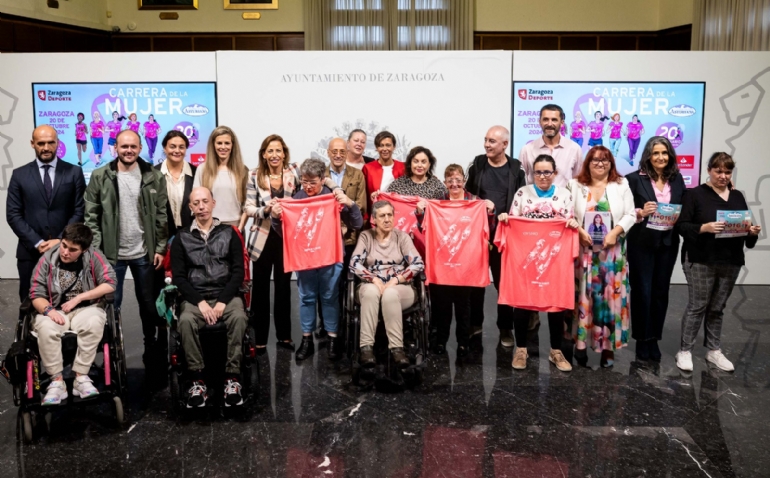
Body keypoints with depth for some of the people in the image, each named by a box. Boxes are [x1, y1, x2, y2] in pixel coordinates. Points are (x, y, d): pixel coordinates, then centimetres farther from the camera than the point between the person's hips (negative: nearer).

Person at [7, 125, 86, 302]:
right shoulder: (19, 175, 6)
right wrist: (37, 243, -9)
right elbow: (13, 215, 1)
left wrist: (61, 240, -10)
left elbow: (80, 211, 0)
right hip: (30, 252, 1)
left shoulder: (74, 172, 5)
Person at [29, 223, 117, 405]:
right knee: (45, 328, -33)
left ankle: (81, 377, -21)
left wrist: (78, 298, -14)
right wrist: (48, 310, -24)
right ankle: (57, 381, -21)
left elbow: (110, 284, -12)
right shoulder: (47, 259, -3)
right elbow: (36, 295, -3)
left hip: (86, 309, -1)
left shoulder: (93, 257, -6)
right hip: (54, 311, 1)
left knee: (94, 323, -35)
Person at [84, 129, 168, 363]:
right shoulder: (100, 176, -2)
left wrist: (160, 248, -3)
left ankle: (153, 349, 25)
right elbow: (91, 216, -1)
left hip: (145, 253, 1)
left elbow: (162, 215, 2)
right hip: (111, 253, -1)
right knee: (111, 304, 8)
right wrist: (96, 249, -7)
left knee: (149, 303, 11)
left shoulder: (154, 176, 0)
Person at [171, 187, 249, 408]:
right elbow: (179, 276, 3)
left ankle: (232, 377, -24)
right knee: (186, 321, -32)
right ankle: (197, 379, -23)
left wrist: (222, 301, -10)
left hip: (226, 295, 0)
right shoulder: (182, 237, 10)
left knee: (239, 318, -32)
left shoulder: (229, 233, 10)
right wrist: (200, 302, -12)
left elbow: (238, 271, 3)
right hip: (195, 297, 0)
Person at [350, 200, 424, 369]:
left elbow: (418, 264, -4)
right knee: (371, 291, -36)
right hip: (372, 286, 0)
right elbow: (355, 263, -5)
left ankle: (397, 348, -35)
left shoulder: (402, 236, 7)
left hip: (399, 288, 0)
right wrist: (374, 279, -19)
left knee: (390, 294, -36)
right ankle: (366, 347, -36)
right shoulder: (366, 236, 7)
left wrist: (396, 280, -16)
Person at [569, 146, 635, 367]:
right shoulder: (576, 185, 7)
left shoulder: (621, 185, 7)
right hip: (584, 249, 0)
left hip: (612, 251, 0)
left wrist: (615, 232, -13)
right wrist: (579, 231, -14)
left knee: (610, 294, 0)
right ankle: (580, 342, 7)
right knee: (583, 293, 0)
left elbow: (630, 215, 1)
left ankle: (608, 345, 7)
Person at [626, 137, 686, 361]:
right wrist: (640, 212, -24)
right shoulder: (635, 178, -7)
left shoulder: (677, 179, 7)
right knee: (642, 291, 1)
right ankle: (642, 340, 14)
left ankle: (654, 338, 21)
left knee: (661, 291, 10)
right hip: (642, 243, -4)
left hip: (668, 243, 4)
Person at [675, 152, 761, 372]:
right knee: (697, 306, -2)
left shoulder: (738, 196, 12)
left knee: (717, 308, 12)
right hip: (701, 260, -5)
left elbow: (745, 226, 16)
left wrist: (753, 232, -6)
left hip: (730, 261, 5)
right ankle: (685, 351, 8)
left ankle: (714, 350, 22)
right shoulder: (695, 194, -4)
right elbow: (682, 225, -9)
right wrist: (704, 228, -25)